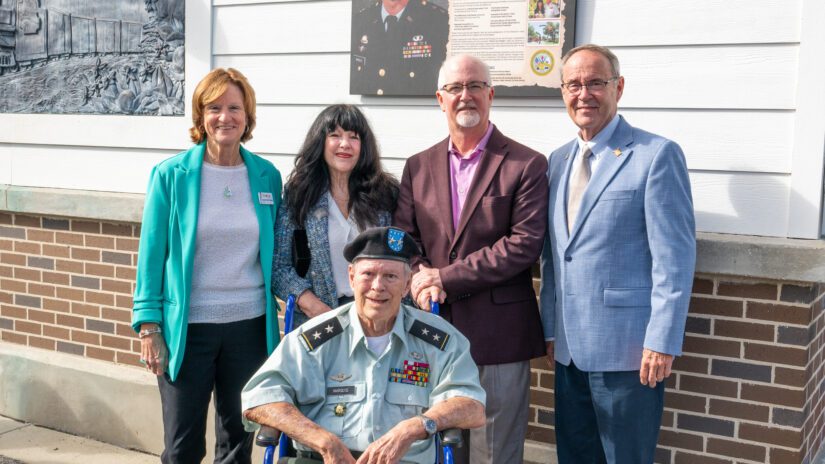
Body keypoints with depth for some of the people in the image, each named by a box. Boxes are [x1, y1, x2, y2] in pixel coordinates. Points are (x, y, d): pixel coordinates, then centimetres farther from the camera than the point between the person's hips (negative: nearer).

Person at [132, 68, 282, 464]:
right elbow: (152, 253, -2)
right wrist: (149, 326, -6)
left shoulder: (268, 176, 3)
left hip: (249, 325, 2)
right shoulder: (171, 175, -4)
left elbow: (275, 253, 9)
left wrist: (275, 324, 6)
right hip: (186, 328, -2)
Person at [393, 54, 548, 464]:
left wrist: (447, 278, -15)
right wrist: (421, 279, -15)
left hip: (498, 334, -4)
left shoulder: (527, 165, -3)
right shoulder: (419, 166, 11)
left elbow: (524, 244, -12)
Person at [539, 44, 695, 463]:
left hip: (627, 349, -6)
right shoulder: (558, 160, 11)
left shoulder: (657, 154, -9)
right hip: (569, 348, 6)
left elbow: (674, 257, -12)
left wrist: (662, 341, -16)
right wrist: (550, 328, 12)